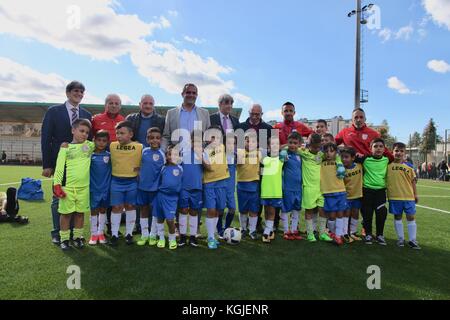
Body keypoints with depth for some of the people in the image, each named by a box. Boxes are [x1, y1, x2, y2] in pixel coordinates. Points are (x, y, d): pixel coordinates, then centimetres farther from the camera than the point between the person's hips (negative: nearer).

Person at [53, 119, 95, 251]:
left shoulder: (90, 146, 7)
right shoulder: (66, 147, 0)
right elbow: (59, 167, -3)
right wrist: (57, 184, -9)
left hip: (84, 186, 2)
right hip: (67, 186, -2)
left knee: (80, 212, 11)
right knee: (66, 213, 5)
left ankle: (78, 237, 24)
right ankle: (64, 239, 18)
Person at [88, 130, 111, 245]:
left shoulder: (109, 155, -3)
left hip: (105, 188, 1)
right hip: (93, 188, -1)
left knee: (103, 210, 12)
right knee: (94, 210, 7)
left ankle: (101, 232, 25)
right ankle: (94, 234, 19)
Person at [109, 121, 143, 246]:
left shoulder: (139, 147, -7)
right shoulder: (112, 146, -3)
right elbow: (110, 161, 9)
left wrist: (139, 168, -9)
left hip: (132, 182, 0)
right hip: (116, 181, 1)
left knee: (130, 206, 10)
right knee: (116, 207, 5)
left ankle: (129, 233, 23)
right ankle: (114, 234, 17)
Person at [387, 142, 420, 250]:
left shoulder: (409, 166, 3)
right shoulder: (388, 165, -2)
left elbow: (413, 181, 7)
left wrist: (415, 194, 6)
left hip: (409, 196, 1)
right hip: (394, 197, -1)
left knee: (411, 217, 5)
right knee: (397, 217, 10)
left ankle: (412, 240, 16)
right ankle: (401, 239, 22)